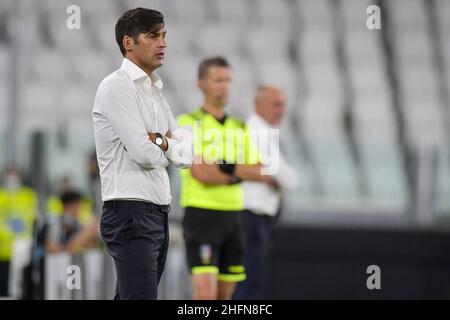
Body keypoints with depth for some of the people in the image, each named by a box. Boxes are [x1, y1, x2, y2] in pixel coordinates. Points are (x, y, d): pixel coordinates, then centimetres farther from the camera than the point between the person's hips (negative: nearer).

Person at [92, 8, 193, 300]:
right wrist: (168, 145, 3)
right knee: (141, 296, -14)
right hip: (131, 213, -9)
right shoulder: (117, 86, -9)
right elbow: (144, 154, -17)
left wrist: (160, 142, -9)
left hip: (158, 213, 9)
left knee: (128, 297, 10)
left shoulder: (155, 91, 18)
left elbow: (187, 155, 10)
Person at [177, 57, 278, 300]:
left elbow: (262, 174, 2)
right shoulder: (189, 124, -5)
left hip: (233, 217, 6)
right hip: (201, 216, -6)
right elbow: (202, 173, -18)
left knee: (225, 295, 7)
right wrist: (240, 173, -6)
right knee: (206, 294, -17)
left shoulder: (240, 129, 14)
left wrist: (224, 168, -13)